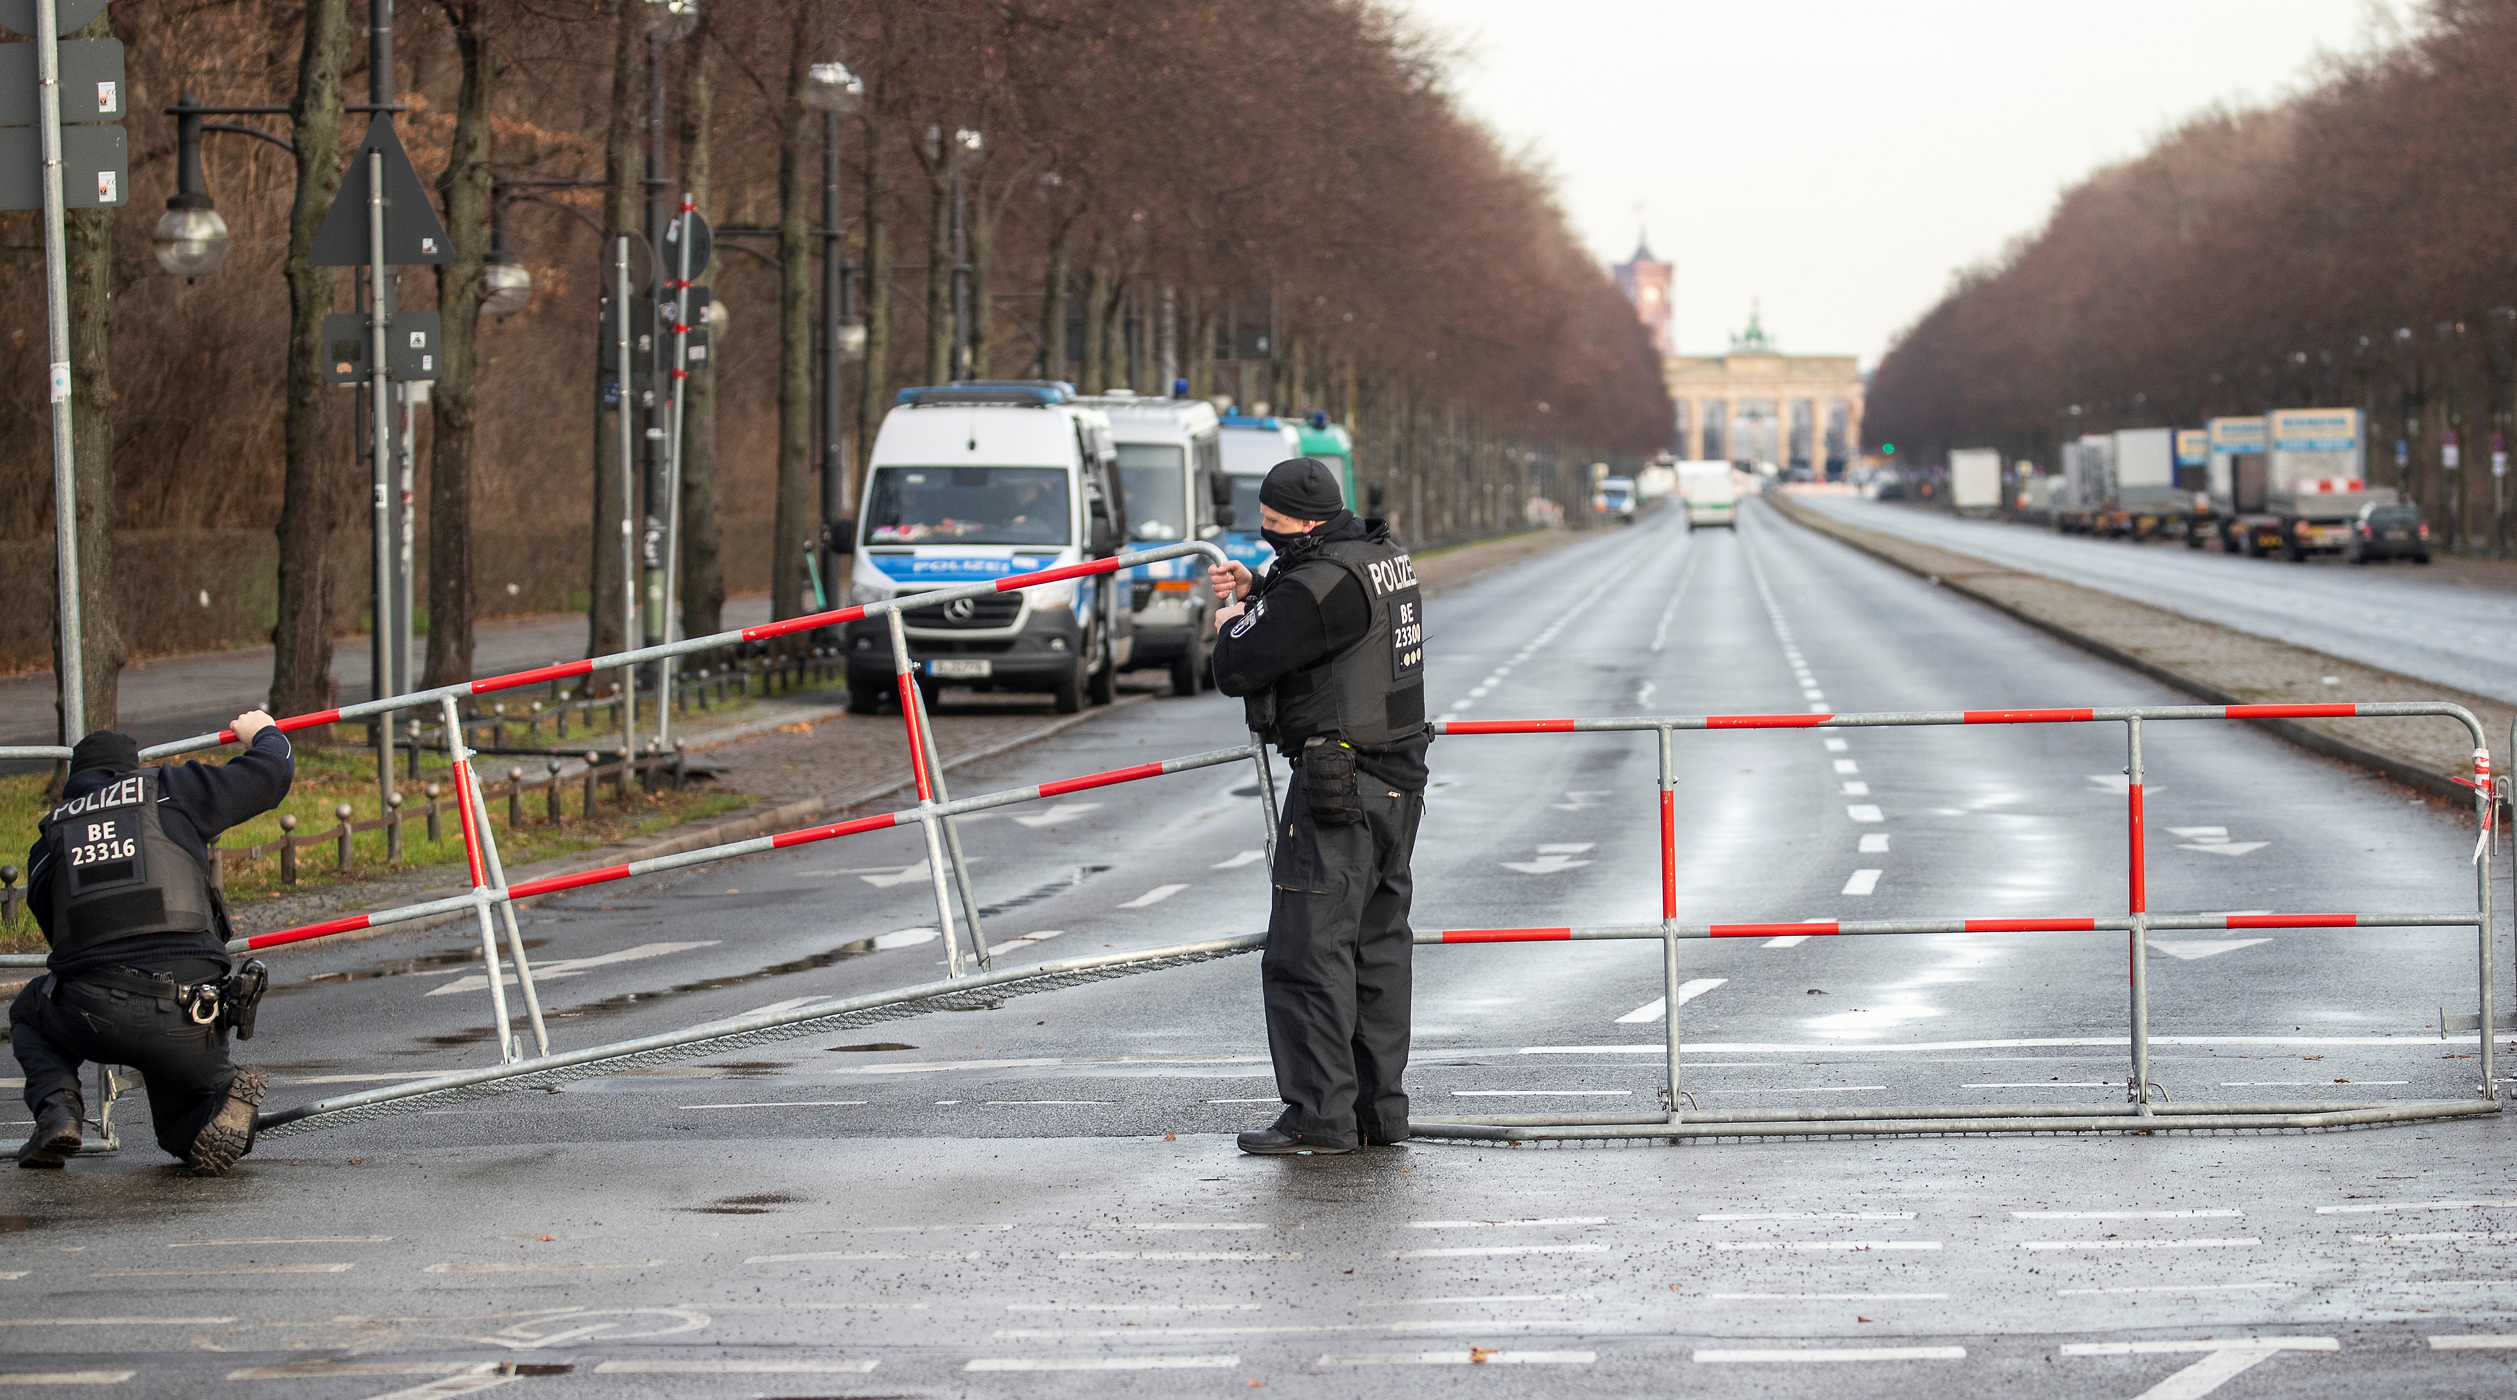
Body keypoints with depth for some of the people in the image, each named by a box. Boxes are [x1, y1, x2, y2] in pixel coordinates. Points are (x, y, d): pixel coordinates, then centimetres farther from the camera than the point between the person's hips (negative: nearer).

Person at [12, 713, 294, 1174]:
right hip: (187, 1022, 0)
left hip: (91, 1015, 1)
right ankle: (221, 1099, -10)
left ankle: (56, 1108, 6)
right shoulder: (170, 790, 13)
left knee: (30, 1013, 36)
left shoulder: (48, 841, 21)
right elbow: (272, 772, 17)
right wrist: (263, 734, 41)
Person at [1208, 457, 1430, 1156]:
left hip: (1337, 790, -10)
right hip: (1398, 782, 10)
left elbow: (1236, 669, -15)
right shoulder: (1386, 556, 10)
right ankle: (1378, 1110, 18)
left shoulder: (1321, 584, -20)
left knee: (1308, 954, -7)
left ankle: (1320, 1117, -8)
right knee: (1378, 947, 14)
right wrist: (1256, 594, 13)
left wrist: (1232, 625, 6)